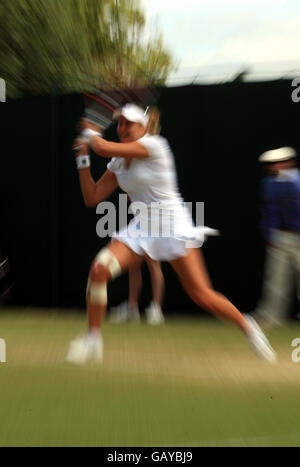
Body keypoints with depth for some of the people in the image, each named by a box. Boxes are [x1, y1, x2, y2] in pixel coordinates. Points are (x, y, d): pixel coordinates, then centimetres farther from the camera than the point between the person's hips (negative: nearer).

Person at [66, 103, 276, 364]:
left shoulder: (154, 144, -11)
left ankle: (247, 326, 20)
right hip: (141, 228, 6)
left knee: (202, 296, -8)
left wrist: (90, 133, 5)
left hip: (173, 226, -6)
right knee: (99, 269, -17)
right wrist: (83, 158, 5)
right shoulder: (117, 164, 11)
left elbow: (104, 148, -17)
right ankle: (93, 340, -1)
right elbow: (92, 198, 9)